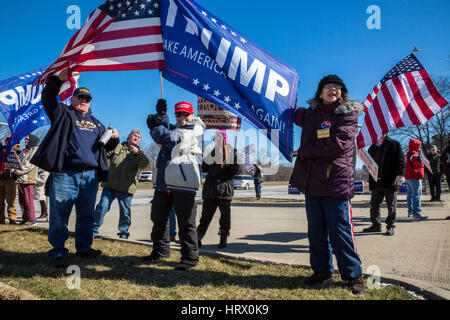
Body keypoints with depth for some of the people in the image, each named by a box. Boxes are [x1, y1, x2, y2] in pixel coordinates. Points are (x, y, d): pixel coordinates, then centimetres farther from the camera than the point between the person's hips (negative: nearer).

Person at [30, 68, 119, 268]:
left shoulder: (95, 123, 24)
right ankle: (58, 253, 5)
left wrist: (114, 138, 4)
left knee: (86, 215, 12)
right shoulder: (64, 113, 11)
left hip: (90, 176, 5)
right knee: (59, 215, -3)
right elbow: (48, 98, -4)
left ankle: (84, 247, 25)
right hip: (65, 174, -5)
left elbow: (107, 146, 26)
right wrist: (58, 80, -16)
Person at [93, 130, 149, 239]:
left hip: (126, 188, 0)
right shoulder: (117, 147, 15)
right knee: (102, 206, -5)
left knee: (125, 211, 5)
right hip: (110, 185, 0)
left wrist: (137, 153, -24)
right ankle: (94, 229, 9)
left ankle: (123, 232, 19)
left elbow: (144, 164, -5)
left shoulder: (139, 153, 14)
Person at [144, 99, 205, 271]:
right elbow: (160, 135, 3)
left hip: (184, 182, -8)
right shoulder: (174, 128, 22)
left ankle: (190, 257, 8)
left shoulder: (195, 131, 0)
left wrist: (155, 127, -4)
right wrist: (160, 116, -10)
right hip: (164, 181, 8)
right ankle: (160, 251, 34)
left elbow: (173, 140, -14)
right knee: (158, 218, 17)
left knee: (186, 222, -3)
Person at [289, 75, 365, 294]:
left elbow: (337, 144, -13)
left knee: (340, 231, -2)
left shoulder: (348, 115, 0)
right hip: (312, 182, 5)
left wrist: (303, 151, -8)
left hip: (336, 182, -5)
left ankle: (353, 274, 14)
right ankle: (322, 271, 24)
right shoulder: (310, 114, 15)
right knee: (316, 231, 10)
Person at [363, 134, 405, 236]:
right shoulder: (372, 147, 15)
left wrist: (400, 174, -14)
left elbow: (401, 160, -6)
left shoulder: (394, 144, 0)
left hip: (390, 181, -5)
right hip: (376, 182, 5)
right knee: (374, 204, 9)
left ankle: (390, 226, 13)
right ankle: (376, 225, 20)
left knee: (391, 206, 3)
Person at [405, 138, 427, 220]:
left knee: (410, 194, 17)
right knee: (417, 195, -13)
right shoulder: (413, 154, -15)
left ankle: (410, 211, 26)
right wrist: (418, 159, -64)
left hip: (408, 177, 11)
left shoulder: (408, 154, 17)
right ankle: (416, 213, -18)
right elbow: (415, 158, -41)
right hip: (415, 178, -11)